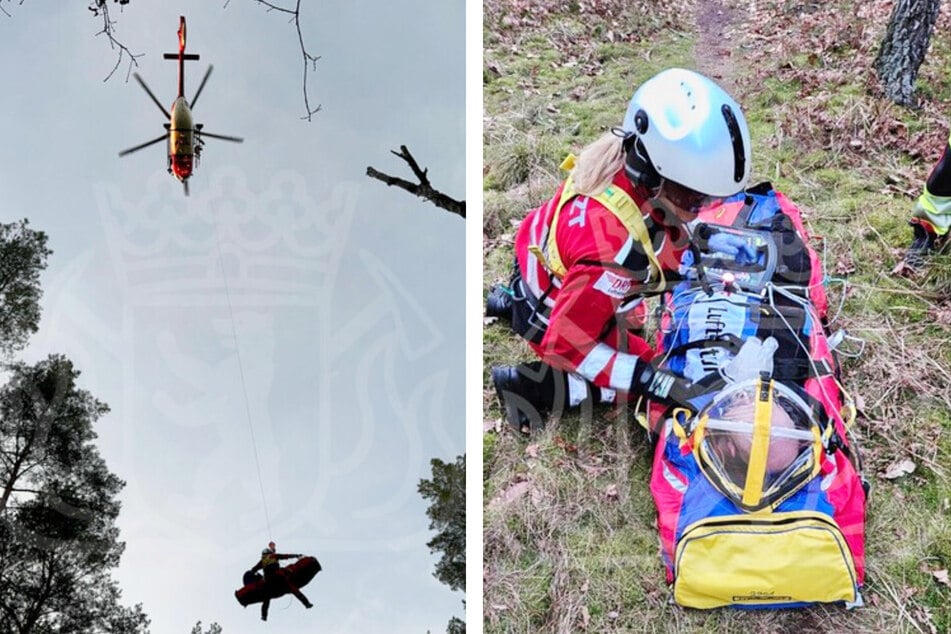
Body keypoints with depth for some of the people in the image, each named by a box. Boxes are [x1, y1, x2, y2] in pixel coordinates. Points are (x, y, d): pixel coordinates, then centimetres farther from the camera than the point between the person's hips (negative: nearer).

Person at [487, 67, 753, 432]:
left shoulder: (630, 152, -26)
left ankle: (512, 303, 30)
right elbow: (565, 345, -35)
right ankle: (531, 385, 0)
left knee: (632, 319, 33)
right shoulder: (615, 250, -46)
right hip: (550, 317, -7)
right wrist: (648, 379, -33)